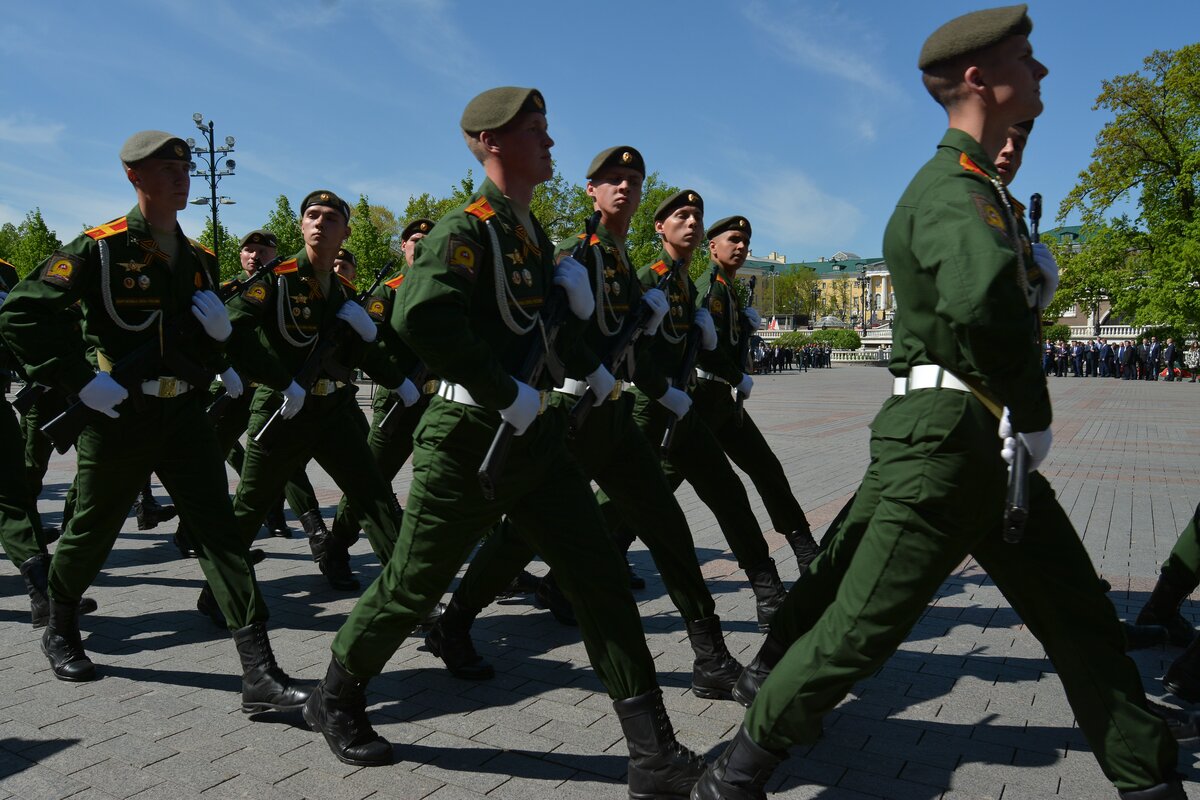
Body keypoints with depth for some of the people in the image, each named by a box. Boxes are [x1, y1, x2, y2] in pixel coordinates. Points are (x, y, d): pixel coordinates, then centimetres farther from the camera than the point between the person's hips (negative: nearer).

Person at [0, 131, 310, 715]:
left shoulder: (198, 258, 12)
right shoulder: (101, 248, -6)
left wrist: (218, 328, -3)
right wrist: (81, 381, -15)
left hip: (183, 413, 4)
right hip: (119, 416, -4)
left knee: (220, 530, -6)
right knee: (92, 532, 14)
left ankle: (259, 672, -7)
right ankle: (59, 631, 44)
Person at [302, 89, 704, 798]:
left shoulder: (537, 235, 14)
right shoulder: (466, 229, -12)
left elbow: (562, 344, 19)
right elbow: (421, 317, -32)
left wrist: (579, 300, -2)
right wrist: (508, 395, -25)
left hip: (538, 439, 7)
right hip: (469, 442, -7)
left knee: (603, 581, 2)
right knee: (414, 586, 8)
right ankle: (335, 699, 36)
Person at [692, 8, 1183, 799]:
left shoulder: (978, 182, 17)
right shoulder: (952, 188, -16)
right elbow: (980, 299, -38)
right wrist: (1035, 419, -25)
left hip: (989, 447, 10)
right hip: (943, 439, -10)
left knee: (1080, 616, 17)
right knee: (860, 630, -3)